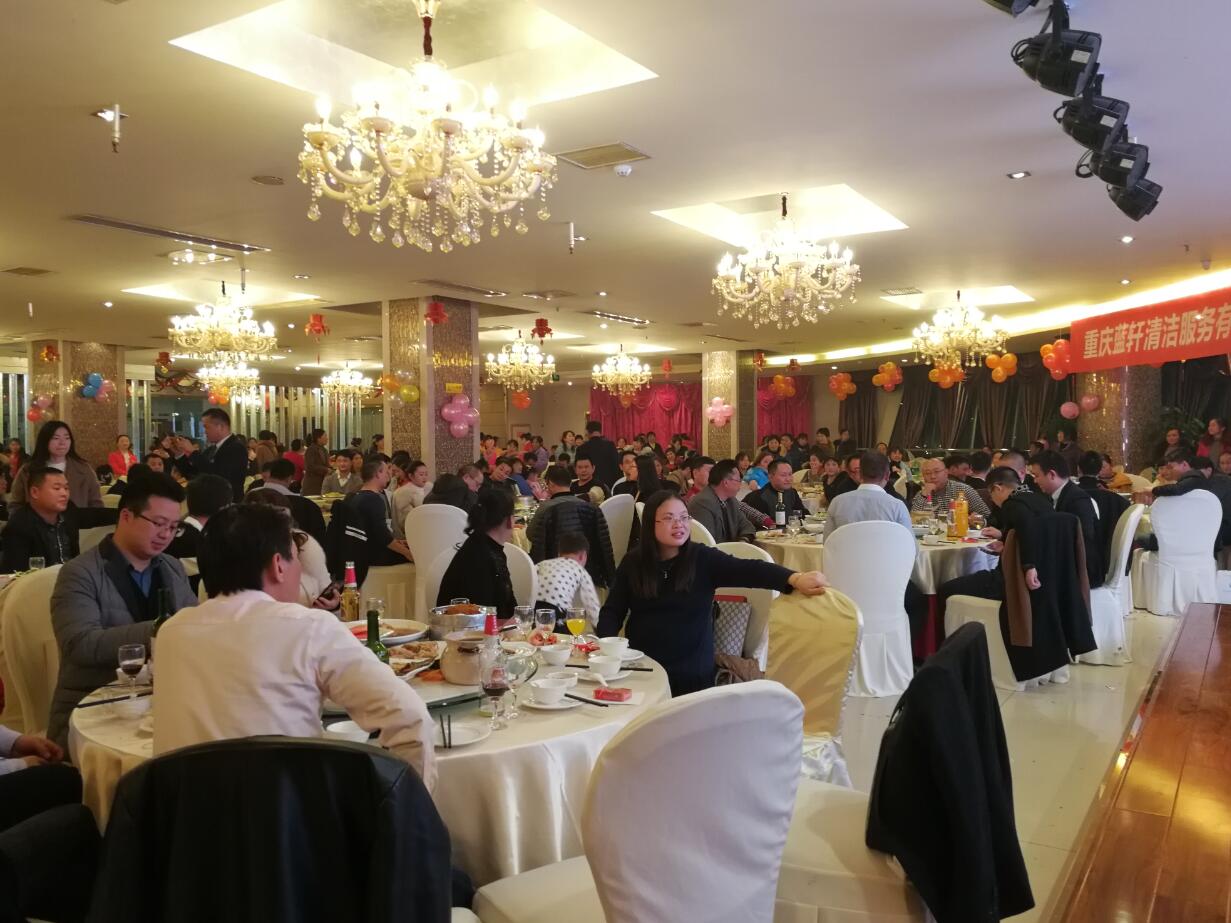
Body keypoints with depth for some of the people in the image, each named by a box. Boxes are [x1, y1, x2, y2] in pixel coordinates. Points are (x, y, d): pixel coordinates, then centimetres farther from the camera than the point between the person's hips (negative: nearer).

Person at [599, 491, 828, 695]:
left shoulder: (703, 559, -7)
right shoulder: (633, 562, 0)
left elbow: (748, 570, -21)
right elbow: (612, 611, 2)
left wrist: (795, 579, -37)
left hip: (692, 674, -1)